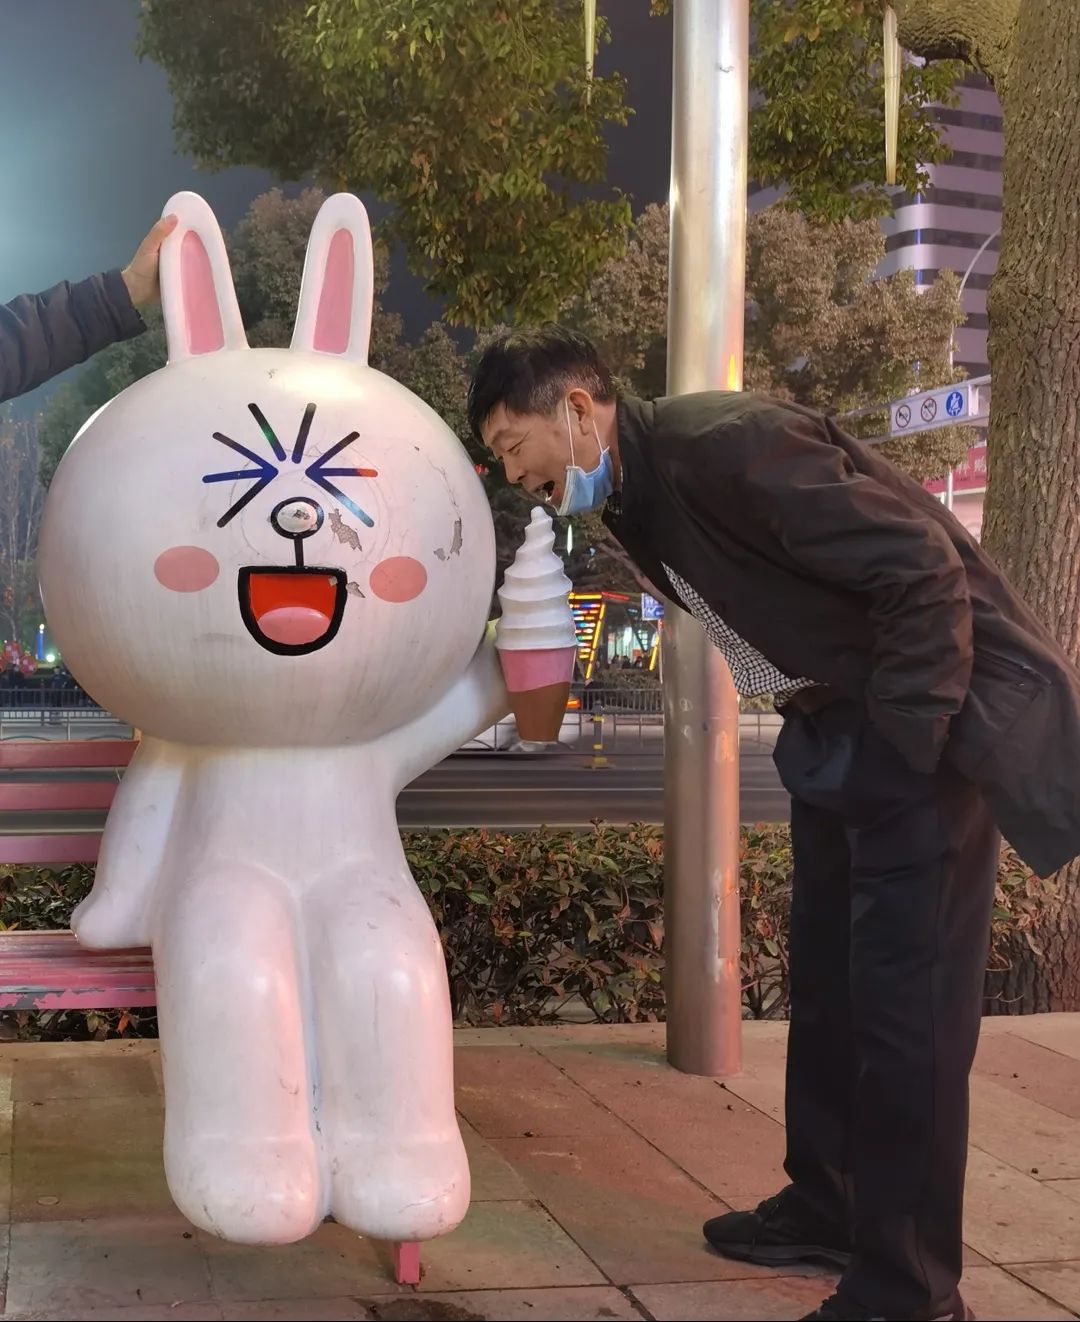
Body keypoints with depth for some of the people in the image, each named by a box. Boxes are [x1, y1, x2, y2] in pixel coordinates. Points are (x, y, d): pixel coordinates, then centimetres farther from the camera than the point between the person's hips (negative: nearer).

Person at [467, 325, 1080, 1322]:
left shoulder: (726, 445, -23)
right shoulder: (634, 494, 6)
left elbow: (921, 567, -25)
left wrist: (904, 742, -20)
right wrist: (826, 732, 11)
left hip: (930, 718, -9)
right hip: (837, 731, 9)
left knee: (905, 999, -6)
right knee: (828, 978, 16)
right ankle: (827, 1211, 31)